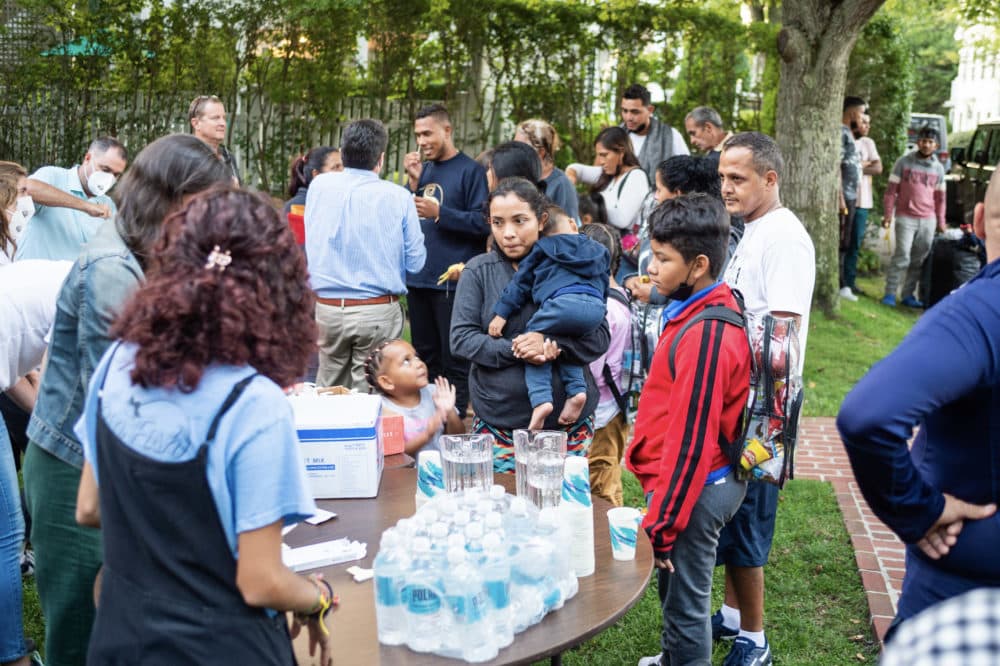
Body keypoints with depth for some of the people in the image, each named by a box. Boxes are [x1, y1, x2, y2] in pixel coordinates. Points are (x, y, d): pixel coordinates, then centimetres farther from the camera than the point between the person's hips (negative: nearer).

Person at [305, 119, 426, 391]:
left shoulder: (319, 186, 0)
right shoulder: (398, 197, -8)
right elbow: (416, 261, -2)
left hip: (327, 307, 3)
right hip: (379, 311, -2)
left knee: (328, 390, 14)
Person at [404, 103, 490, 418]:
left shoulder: (470, 171, -5)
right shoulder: (424, 168, 14)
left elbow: (483, 223, -12)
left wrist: (439, 213, -19)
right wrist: (414, 182, 1)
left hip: (452, 282, -7)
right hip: (417, 278, 7)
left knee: (454, 360, -2)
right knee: (425, 356, 15)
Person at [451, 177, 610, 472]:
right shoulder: (478, 271, 2)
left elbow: (599, 337, 0)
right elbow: (461, 338, -3)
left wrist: (550, 343, -17)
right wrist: (513, 350, -17)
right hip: (498, 423, 0)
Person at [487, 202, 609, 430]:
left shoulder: (543, 247, 23)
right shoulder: (598, 251, 34)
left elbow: (521, 282, 19)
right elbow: (604, 287, 34)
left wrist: (501, 313, 19)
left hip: (563, 302, -5)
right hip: (596, 309, 5)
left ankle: (540, 399, -9)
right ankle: (577, 389, 3)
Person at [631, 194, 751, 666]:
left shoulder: (705, 334, -26)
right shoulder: (699, 312, 4)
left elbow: (691, 438, -24)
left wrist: (660, 524, -18)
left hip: (694, 489, -10)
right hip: (707, 480, 10)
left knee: (685, 603, 7)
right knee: (674, 589, 26)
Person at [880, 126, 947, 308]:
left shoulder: (938, 169, 10)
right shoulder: (904, 162, 0)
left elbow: (939, 197, 15)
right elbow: (891, 190, 1)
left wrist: (941, 222, 13)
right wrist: (888, 215, -5)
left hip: (928, 220, 4)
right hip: (906, 218, -4)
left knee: (919, 259, 5)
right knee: (902, 257, -12)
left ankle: (908, 295, 14)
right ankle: (890, 294, -5)